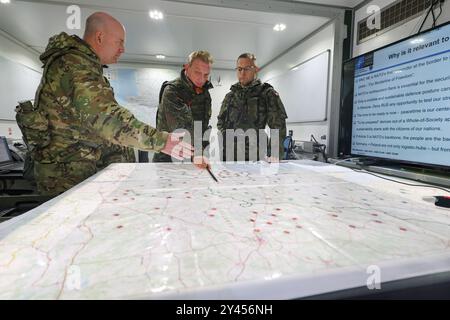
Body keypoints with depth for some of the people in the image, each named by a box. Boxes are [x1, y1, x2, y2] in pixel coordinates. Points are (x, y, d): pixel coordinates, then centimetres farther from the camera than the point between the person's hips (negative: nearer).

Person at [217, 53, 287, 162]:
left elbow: (278, 126, -6)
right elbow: (221, 121, 21)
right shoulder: (230, 96, 15)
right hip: (228, 155, 4)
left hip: (254, 156, -3)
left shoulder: (267, 93, 2)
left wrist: (275, 154, -16)